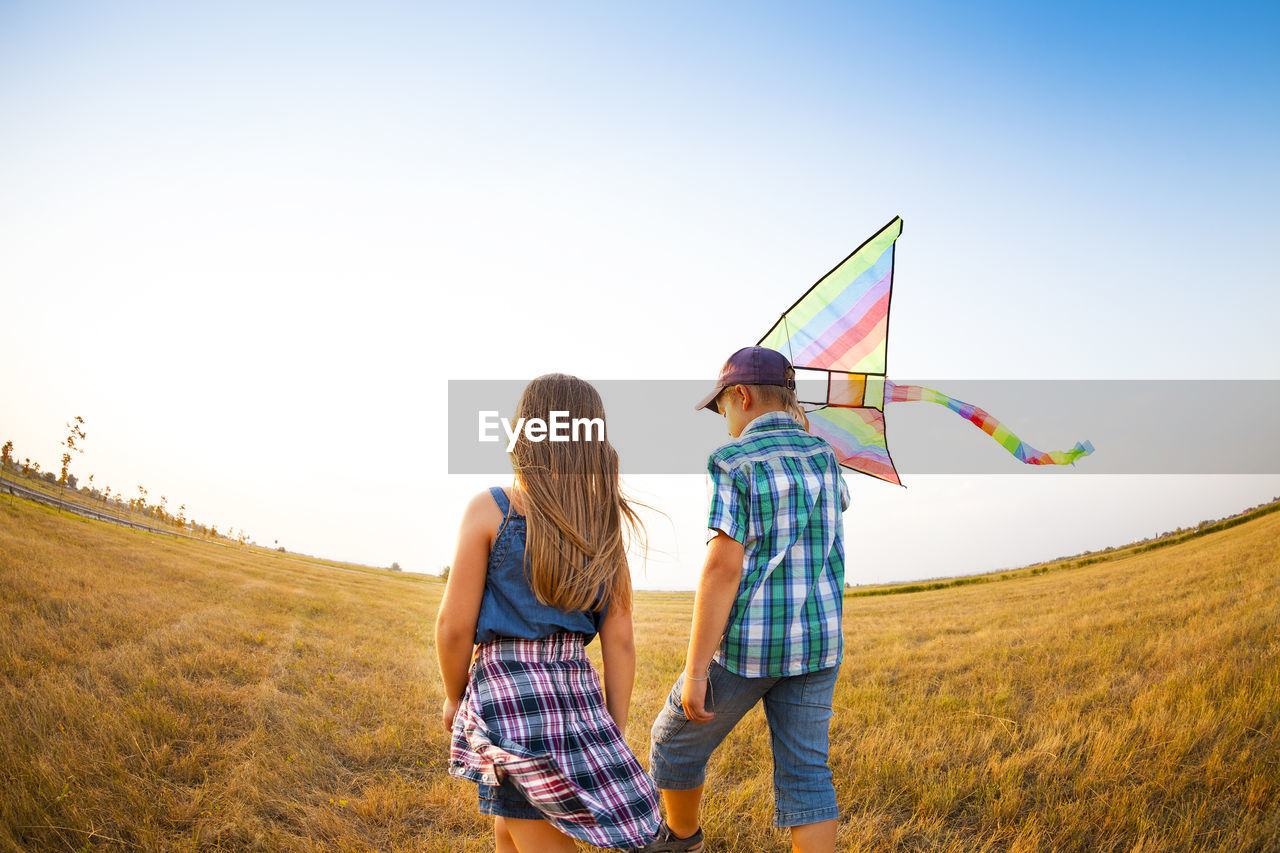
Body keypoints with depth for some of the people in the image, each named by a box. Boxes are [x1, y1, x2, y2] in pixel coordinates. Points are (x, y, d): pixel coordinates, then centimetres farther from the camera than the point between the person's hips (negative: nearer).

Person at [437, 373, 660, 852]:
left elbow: (455, 623, -9)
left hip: (505, 689, -5)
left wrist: (454, 696, 8)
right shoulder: (605, 529, 4)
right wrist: (616, 737, 9)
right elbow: (620, 640, 3)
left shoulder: (490, 509, -9)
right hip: (577, 692, 5)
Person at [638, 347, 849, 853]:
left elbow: (723, 567, -20)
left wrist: (696, 670, -17)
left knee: (676, 741, 19)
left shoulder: (734, 463, -12)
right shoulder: (824, 457, 7)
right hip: (816, 639, 6)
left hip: (746, 641, -6)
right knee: (805, 776, 9)